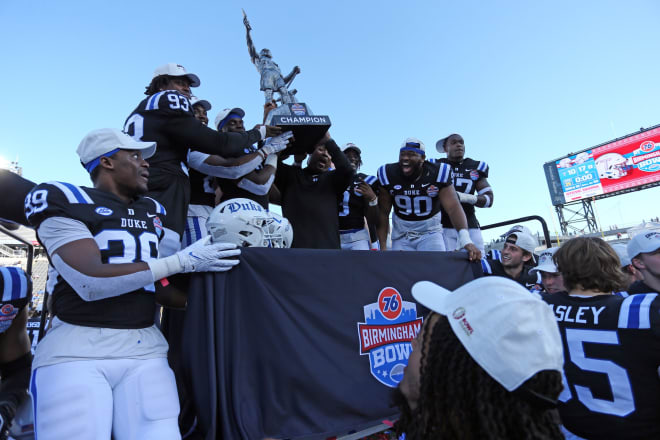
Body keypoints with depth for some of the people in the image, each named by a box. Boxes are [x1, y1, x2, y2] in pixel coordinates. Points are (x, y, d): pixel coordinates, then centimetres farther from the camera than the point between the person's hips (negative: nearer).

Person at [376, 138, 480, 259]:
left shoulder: (437, 173, -15)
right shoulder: (389, 175, -10)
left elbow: (453, 208, -22)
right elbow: (383, 213, -6)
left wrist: (466, 240, -37)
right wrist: (383, 247, -10)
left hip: (430, 232, -1)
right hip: (401, 235, 2)